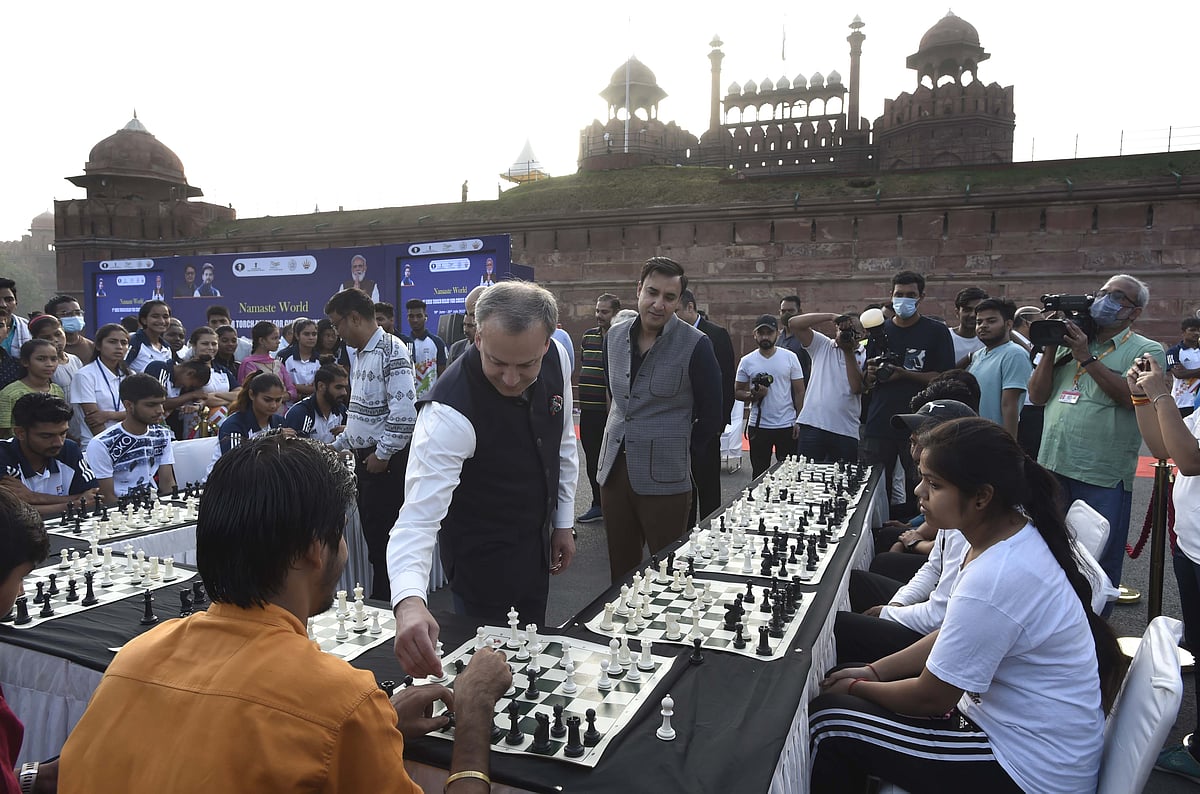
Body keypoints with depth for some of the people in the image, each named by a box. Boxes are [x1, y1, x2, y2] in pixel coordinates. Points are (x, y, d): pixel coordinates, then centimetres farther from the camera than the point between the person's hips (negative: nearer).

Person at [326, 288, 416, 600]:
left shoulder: (391, 351, -14)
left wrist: (382, 455, -18)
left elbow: (405, 412, -23)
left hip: (386, 462, -10)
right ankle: (376, 604, 25)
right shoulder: (360, 354, 17)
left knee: (383, 544, -3)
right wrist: (336, 446, 25)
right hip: (365, 458, 10)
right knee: (372, 537, 15)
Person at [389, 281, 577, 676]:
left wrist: (563, 521, 6)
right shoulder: (449, 414, -35)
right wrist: (409, 601, -57)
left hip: (538, 539, 6)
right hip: (483, 553, -6)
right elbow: (418, 518, -39)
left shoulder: (556, 356, -15)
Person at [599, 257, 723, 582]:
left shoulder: (696, 345, -10)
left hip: (664, 477, -5)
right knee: (620, 568, 15)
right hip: (613, 469, 5)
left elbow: (711, 417, -3)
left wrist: (678, 453, 3)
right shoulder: (614, 336, 6)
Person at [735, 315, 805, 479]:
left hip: (787, 425, -1)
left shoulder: (790, 358, 1)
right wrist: (753, 395, -15)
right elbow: (737, 392, 6)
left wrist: (799, 421, -5)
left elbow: (799, 392, 2)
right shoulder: (747, 361, 3)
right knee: (759, 474, 9)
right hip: (758, 426, 1)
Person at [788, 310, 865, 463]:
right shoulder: (822, 346, 8)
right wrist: (830, 317, -6)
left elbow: (857, 387, -8)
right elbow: (794, 323, -1)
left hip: (846, 432, 1)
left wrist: (849, 352, -5)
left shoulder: (863, 356, 6)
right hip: (813, 424, 0)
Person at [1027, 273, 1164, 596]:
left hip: (1103, 477, -5)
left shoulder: (1146, 350, 0)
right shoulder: (1069, 344, 14)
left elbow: (1134, 397, -18)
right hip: (1053, 467, 5)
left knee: (1099, 566, 5)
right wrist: (1051, 347, -1)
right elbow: (1037, 395, 8)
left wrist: (1087, 358, -15)